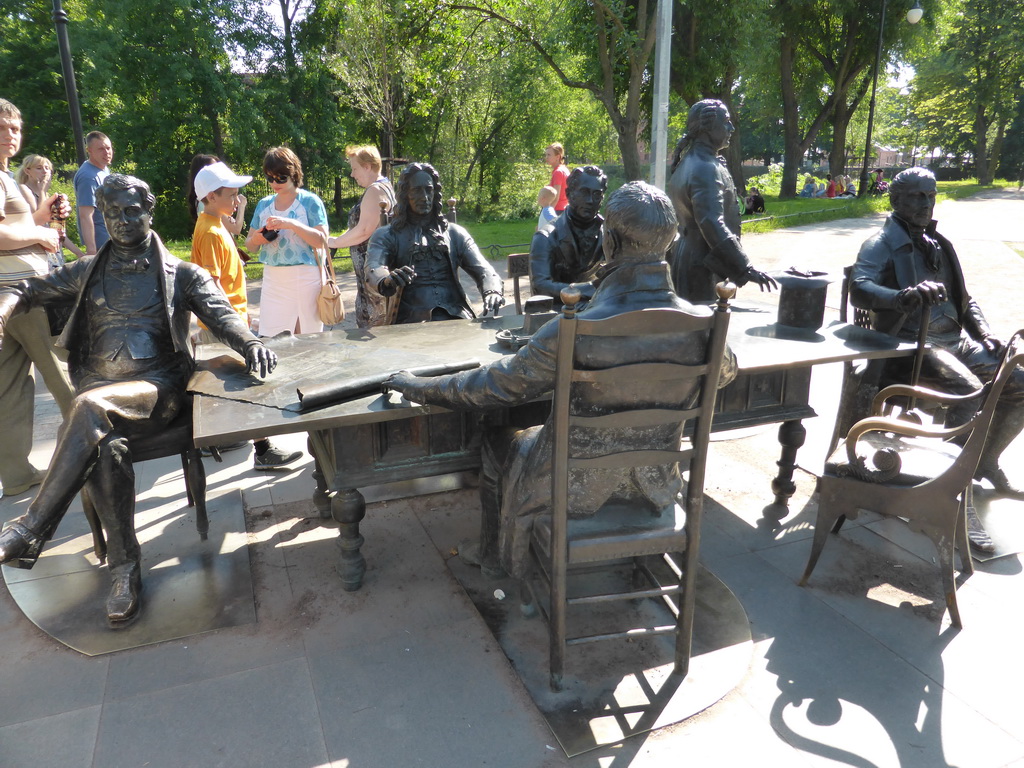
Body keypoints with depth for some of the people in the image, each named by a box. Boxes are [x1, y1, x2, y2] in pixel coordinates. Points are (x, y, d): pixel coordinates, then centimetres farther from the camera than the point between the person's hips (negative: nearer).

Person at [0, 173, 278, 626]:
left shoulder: (182, 274, 14)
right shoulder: (87, 273, 24)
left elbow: (220, 315, 0)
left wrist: (249, 342, -24)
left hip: (156, 388, -2)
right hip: (98, 387, 3)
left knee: (92, 406, -36)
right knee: (105, 448, -32)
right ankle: (124, 567, -20)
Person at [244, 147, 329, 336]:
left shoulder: (310, 201, -1)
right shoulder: (263, 205, 12)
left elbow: (321, 241, -11)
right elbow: (249, 246, 16)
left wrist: (292, 224, -22)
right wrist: (255, 239, -7)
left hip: (305, 277, -4)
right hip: (273, 280, 4)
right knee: (271, 339, 0)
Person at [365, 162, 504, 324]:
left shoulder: (455, 233, 18)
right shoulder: (386, 236, 11)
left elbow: (483, 269, 7)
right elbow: (373, 270, -8)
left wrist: (492, 291, -17)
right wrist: (387, 281, -34)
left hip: (456, 317, 3)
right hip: (411, 322, -3)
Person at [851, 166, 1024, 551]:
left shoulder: (938, 245, 20)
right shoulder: (882, 244, -4)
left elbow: (964, 299, 25)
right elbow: (858, 289, -24)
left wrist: (985, 334, 7)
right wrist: (904, 296, -43)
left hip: (956, 341, 8)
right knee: (969, 390, -32)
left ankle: (986, 462, 19)